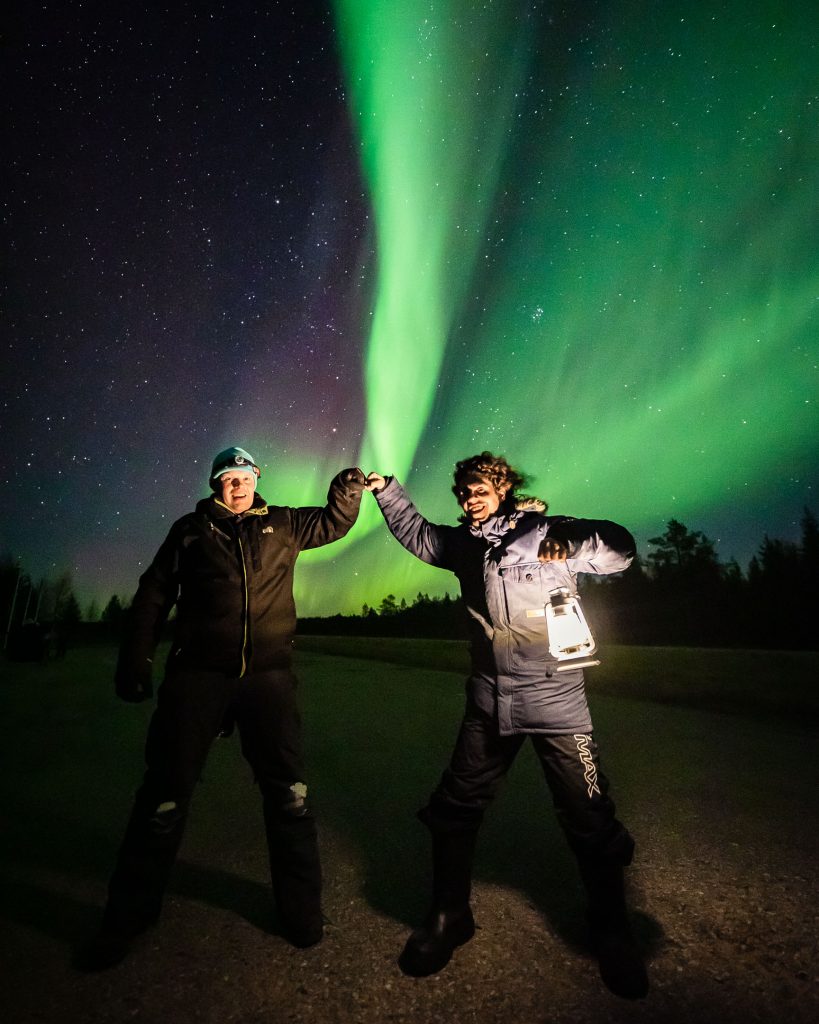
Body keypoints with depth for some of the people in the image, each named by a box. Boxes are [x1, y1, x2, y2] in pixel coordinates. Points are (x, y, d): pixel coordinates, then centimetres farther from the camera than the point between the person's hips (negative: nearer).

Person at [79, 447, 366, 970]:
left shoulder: (281, 524, 9)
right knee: (165, 794, 8)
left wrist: (349, 488, 0)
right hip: (197, 675, 0)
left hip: (268, 675, 1)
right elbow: (153, 595, 9)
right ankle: (128, 916, 30)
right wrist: (135, 663, 5)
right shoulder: (190, 529, 8)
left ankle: (301, 906, 26)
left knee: (289, 793, 6)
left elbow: (333, 523, 19)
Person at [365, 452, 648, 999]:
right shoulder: (464, 543, 7)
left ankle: (612, 930, 30)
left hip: (556, 699, -4)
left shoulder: (549, 532, -7)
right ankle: (450, 917, 30)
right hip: (489, 701, 4)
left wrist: (575, 541, -25)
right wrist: (387, 490, 16)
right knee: (455, 808, 9)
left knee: (589, 819, 5)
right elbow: (417, 534, 21)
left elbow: (620, 549, -12)